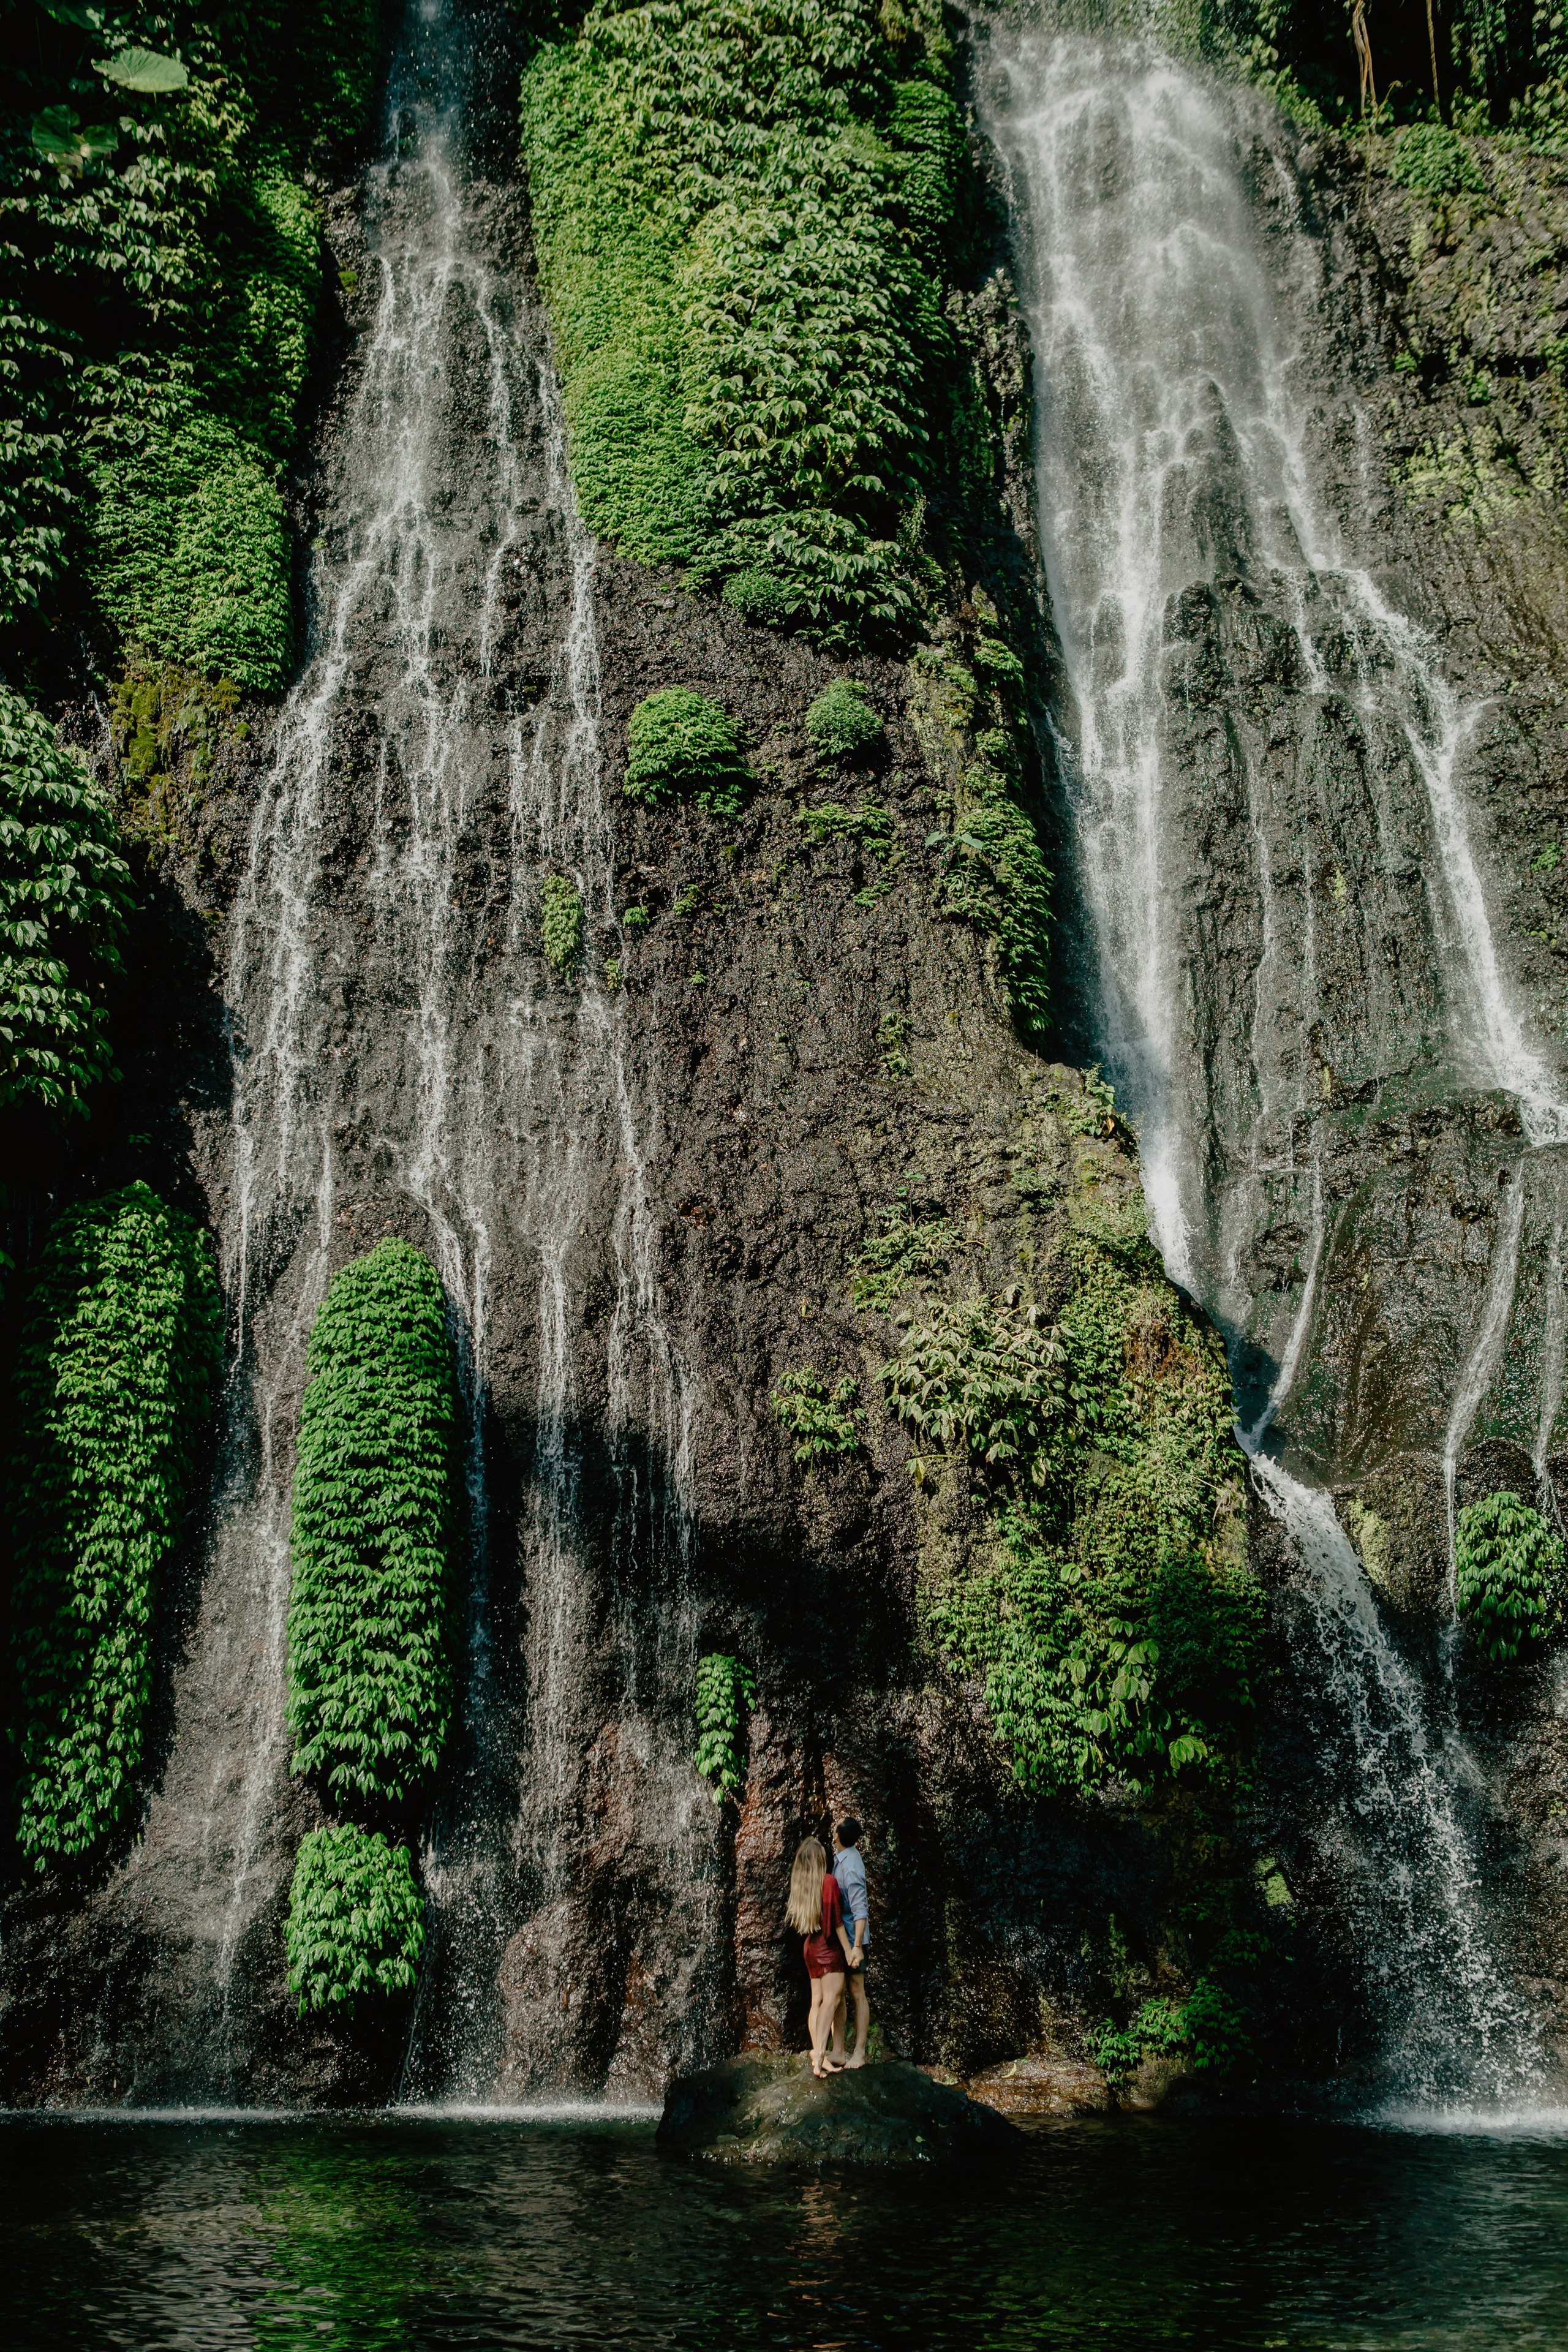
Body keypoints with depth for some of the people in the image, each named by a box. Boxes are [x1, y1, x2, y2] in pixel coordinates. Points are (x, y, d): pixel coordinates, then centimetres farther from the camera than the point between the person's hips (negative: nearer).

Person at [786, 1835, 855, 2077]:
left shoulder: (800, 1883, 6)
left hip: (811, 1946, 7)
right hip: (829, 1948, -7)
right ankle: (820, 2052, -23)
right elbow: (837, 1920, -13)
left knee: (817, 2000, 6)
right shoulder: (829, 1881, -13)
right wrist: (848, 1949, -8)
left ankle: (818, 2057, 4)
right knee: (831, 1999, -11)